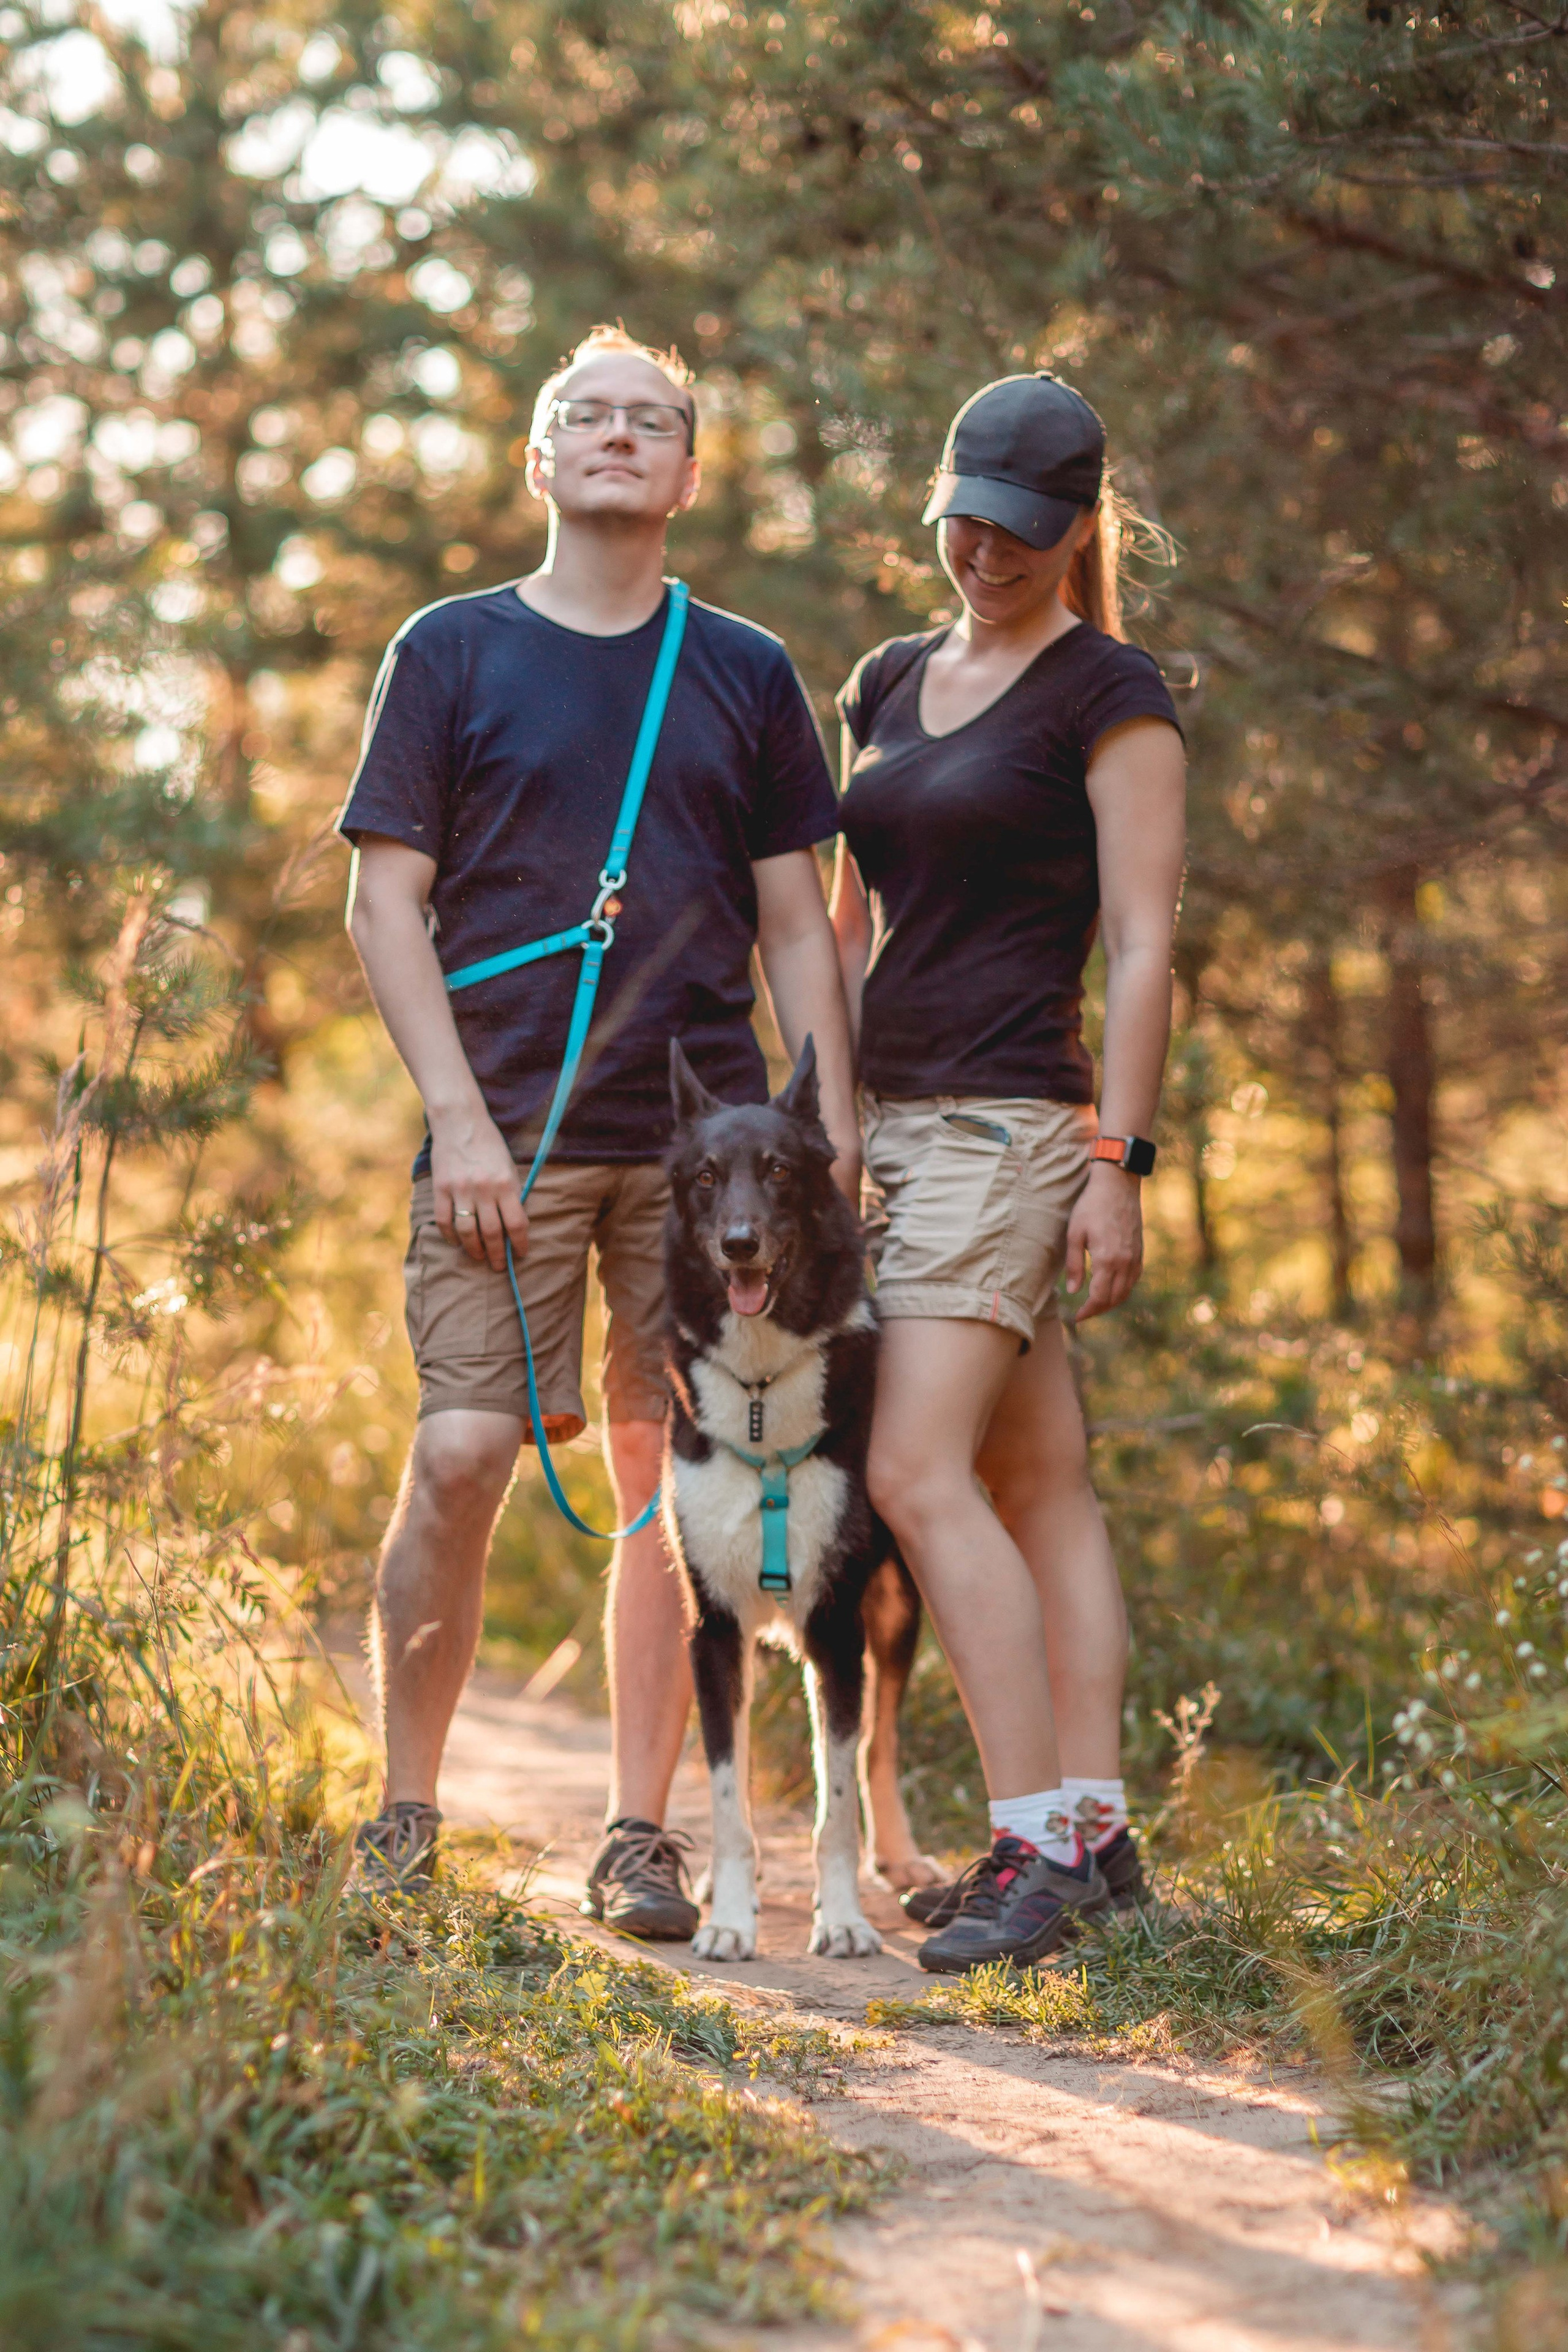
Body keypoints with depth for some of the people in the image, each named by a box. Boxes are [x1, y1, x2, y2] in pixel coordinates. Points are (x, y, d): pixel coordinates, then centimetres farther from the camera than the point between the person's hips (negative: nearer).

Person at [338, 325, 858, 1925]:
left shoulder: (746, 676, 13)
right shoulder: (453, 652, 7)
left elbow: (795, 923, 14)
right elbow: (385, 899, 3)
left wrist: (832, 1128, 3)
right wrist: (457, 1112, -8)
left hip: (705, 1137, 2)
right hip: (509, 1133, -2)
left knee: (670, 1479, 0)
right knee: (462, 1455, -12)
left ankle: (637, 1838, 9)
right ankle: (404, 1819, 3)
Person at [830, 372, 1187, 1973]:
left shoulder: (1109, 696, -4)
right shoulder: (889, 684, 16)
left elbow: (1143, 948, -9)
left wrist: (1119, 1159, -15)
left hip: (1009, 1120, -7)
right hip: (894, 1119, 7)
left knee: (917, 1471, -18)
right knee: (1041, 1486, 7)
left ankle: (1036, 1847, -16)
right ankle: (1096, 1834, 10)